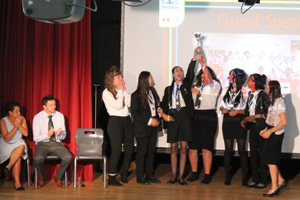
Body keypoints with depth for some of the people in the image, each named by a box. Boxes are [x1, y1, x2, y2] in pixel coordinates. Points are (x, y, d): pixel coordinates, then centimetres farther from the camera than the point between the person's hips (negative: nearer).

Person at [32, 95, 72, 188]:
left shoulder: (60, 116, 6)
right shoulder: (37, 118, -3)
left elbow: (63, 136, 7)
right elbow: (36, 138, -5)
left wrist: (60, 134, -17)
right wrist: (47, 135, -23)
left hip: (57, 143, 2)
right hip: (42, 144, -2)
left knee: (68, 157, -27)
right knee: (38, 159, -34)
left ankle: (58, 177, 1)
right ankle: (41, 179, -1)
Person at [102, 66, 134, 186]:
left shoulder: (122, 91, 15)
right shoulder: (106, 92, -5)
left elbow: (130, 103, 2)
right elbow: (117, 105, -16)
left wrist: (124, 90, 0)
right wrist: (120, 90, -7)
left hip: (127, 121, 7)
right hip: (115, 122, -7)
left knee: (129, 149, 6)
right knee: (116, 151, -7)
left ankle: (124, 175, 20)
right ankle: (112, 178, 3)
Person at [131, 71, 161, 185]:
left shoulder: (152, 92, 11)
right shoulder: (136, 95, -9)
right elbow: (134, 113, -12)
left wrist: (157, 119, 1)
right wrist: (149, 121, -17)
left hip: (153, 127, 6)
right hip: (142, 128, -6)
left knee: (151, 151, 9)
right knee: (141, 152, 1)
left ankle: (150, 175, 19)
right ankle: (140, 177, 11)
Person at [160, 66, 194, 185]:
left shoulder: (187, 87, 13)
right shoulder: (168, 89, 16)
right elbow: (164, 104, 16)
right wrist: (163, 114, -2)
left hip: (184, 116, -1)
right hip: (172, 117, 1)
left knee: (183, 148, -1)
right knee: (173, 148, 3)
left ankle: (181, 176, 5)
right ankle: (174, 176, 12)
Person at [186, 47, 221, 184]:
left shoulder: (214, 85, 2)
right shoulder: (196, 86, 14)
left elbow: (209, 80, -17)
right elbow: (190, 75, 3)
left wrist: (202, 63, -26)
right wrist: (194, 59, -6)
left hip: (209, 117, -4)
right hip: (195, 117, 4)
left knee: (206, 147, -3)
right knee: (192, 147, 4)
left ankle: (207, 175, 4)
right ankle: (194, 173, 17)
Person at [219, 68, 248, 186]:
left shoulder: (245, 92, -2)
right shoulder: (226, 91, 12)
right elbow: (221, 106, 19)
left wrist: (237, 111, -17)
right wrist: (223, 109, -2)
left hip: (240, 122, -3)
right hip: (227, 122, 3)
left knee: (242, 150, 0)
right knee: (228, 150, 5)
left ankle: (244, 177, 8)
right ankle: (227, 176, 13)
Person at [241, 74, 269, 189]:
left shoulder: (263, 95, -10)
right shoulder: (250, 95, 11)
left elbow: (267, 113, -13)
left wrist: (255, 116, -17)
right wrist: (245, 120, 0)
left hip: (261, 127, -7)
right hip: (253, 126, 7)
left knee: (262, 154, -1)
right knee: (253, 153, 8)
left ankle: (263, 180, 8)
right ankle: (255, 179, 17)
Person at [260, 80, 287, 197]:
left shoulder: (279, 102, -17)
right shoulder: (274, 101, 11)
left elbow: (284, 122, -22)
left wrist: (270, 131, -20)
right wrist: (265, 130, 9)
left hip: (276, 134, -9)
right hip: (272, 133, 9)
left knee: (271, 159, -3)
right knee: (269, 159, 11)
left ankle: (274, 187, 6)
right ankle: (280, 180, 20)